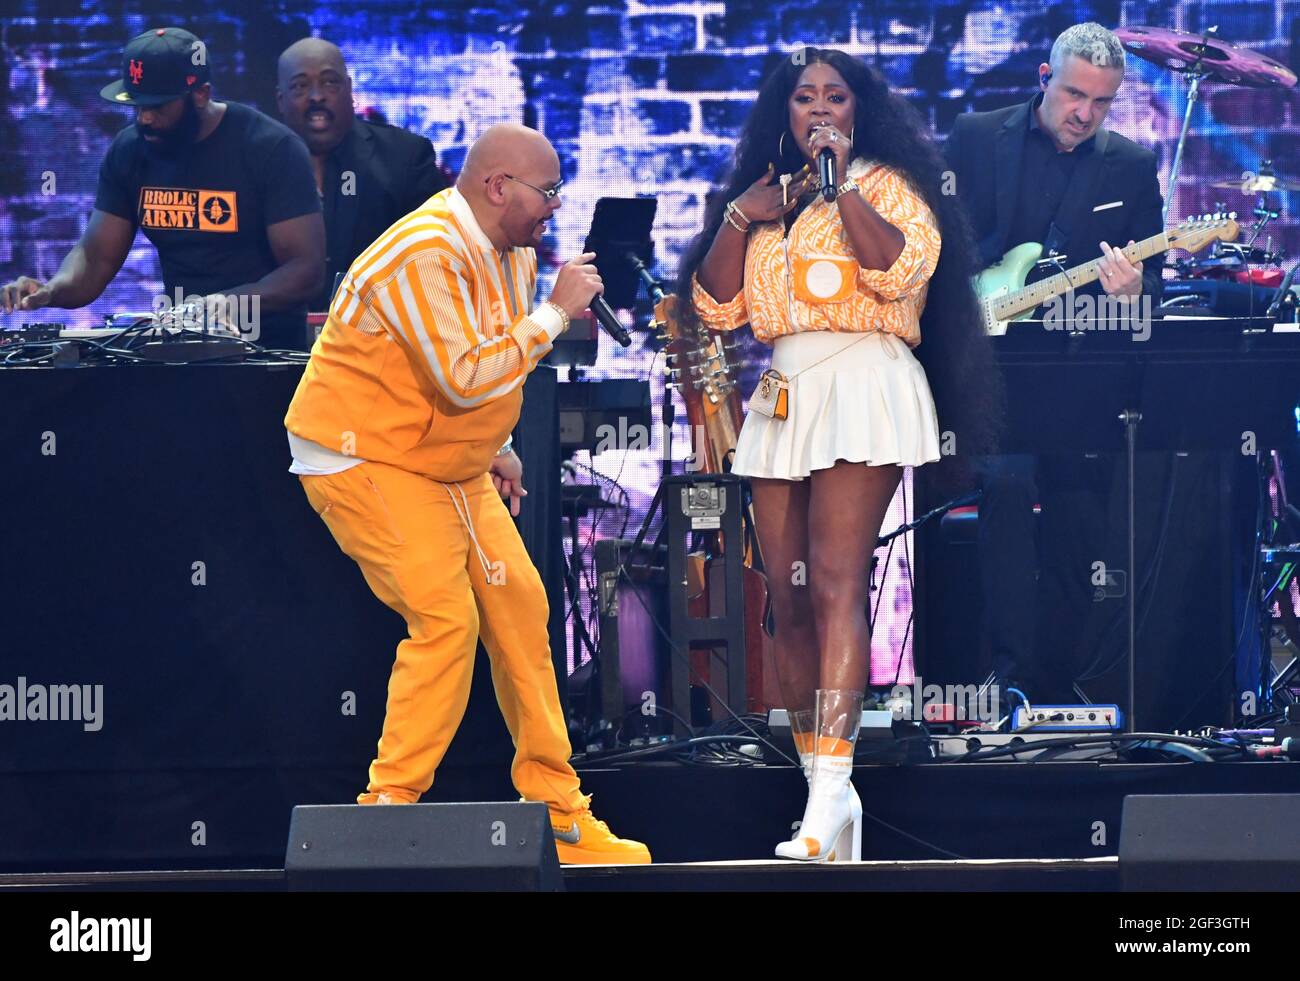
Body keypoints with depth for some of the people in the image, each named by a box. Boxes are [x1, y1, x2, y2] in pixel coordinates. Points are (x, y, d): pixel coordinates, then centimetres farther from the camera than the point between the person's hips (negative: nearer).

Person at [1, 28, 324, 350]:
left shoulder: (270, 148, -11)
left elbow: (307, 267, -15)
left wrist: (229, 302, -33)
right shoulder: (128, 151, 5)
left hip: (268, 347, -5)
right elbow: (96, 256, 5)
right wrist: (50, 291, -18)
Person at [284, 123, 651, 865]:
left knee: (519, 609, 5)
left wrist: (497, 447, 15)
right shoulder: (424, 256, -26)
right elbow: (463, 378, -34)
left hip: (452, 466, 9)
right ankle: (390, 804, -12)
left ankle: (561, 817, 10)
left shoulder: (515, 252, 6)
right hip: (366, 462, -9)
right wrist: (554, 313, -27)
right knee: (447, 621, -20)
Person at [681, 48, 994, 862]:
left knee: (835, 588, -19)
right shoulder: (765, 197, 22)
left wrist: (841, 185, -11)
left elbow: (902, 267, -13)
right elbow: (716, 307, 15)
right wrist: (739, 219, 3)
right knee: (790, 604, 1)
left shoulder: (884, 183, 6)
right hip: (783, 394, 7)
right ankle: (823, 796, 4)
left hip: (862, 385, -7)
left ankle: (832, 792, -27)